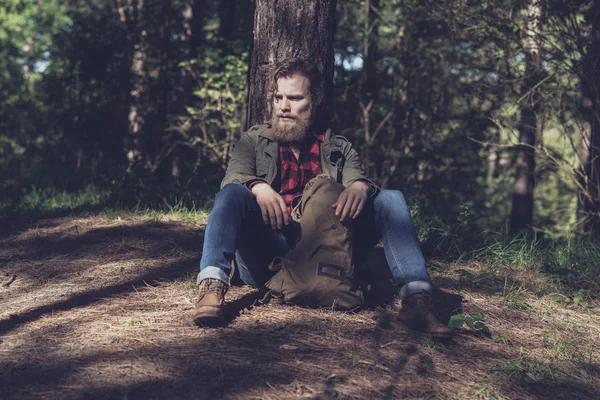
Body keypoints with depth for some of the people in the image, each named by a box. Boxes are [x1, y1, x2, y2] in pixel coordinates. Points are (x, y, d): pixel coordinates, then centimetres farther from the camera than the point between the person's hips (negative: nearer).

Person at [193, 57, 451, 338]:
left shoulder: (339, 148, 20)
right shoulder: (254, 141, 17)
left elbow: (356, 178, 1)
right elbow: (233, 177, -2)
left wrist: (360, 188, -25)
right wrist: (258, 187, -25)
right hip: (268, 258, -1)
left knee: (391, 199, -12)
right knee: (233, 193, -25)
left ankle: (415, 294, -30)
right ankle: (213, 284, -44)